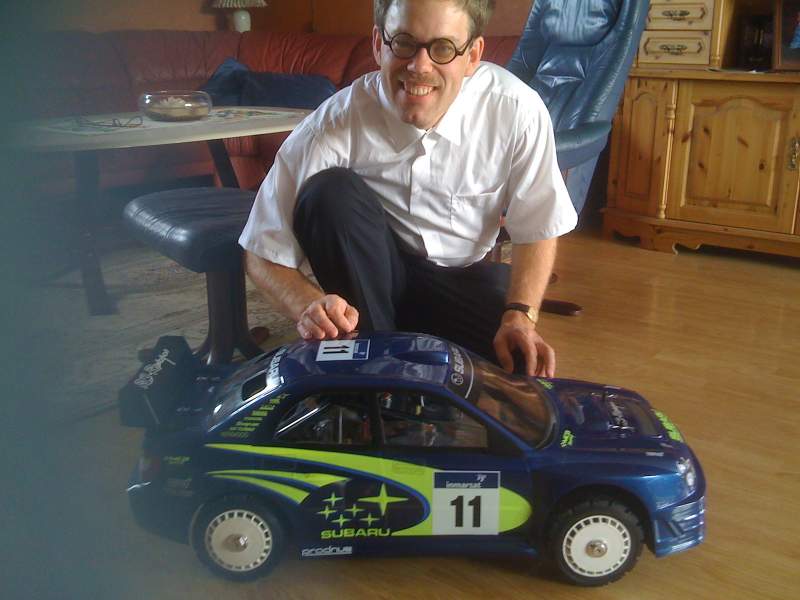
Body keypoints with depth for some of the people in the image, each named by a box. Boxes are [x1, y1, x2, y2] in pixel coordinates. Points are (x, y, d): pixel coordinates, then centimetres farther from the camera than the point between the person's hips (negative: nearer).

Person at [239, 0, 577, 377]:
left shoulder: (516, 109, -21)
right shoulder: (332, 127, -24)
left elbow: (536, 230, -7)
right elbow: (263, 255, -18)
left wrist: (520, 315, -23)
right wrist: (310, 305, -38)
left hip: (463, 277, 1)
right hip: (371, 278, 0)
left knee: (524, 367, -25)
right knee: (331, 192, -29)